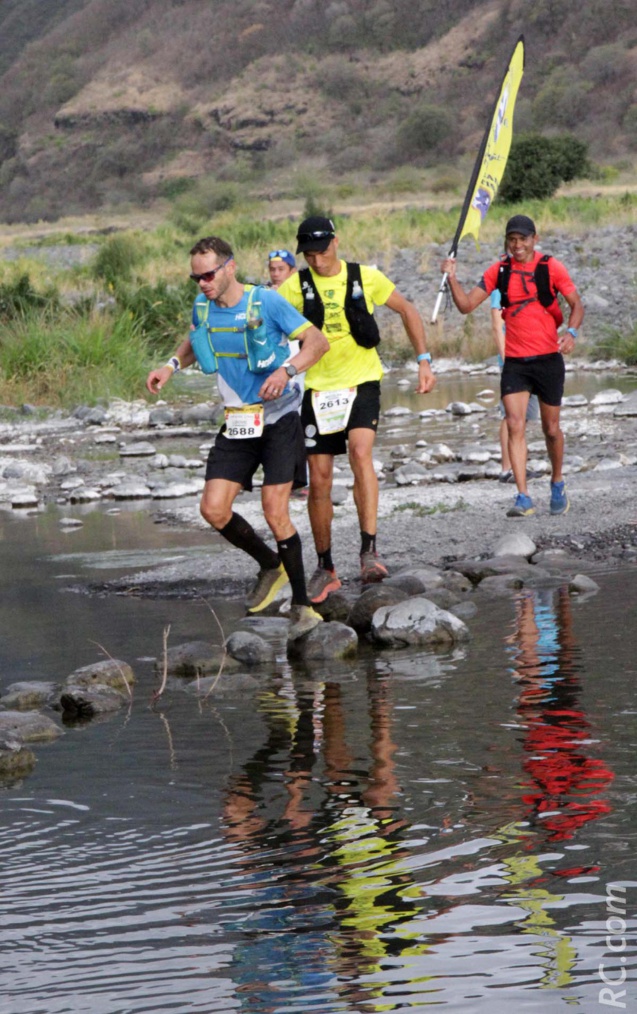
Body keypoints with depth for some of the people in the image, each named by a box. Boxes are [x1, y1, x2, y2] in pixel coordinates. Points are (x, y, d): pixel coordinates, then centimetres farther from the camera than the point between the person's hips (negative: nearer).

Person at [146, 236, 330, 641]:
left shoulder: (266, 302, -14)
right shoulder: (202, 307, 3)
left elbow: (318, 341, -14)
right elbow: (195, 341, 25)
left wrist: (287, 370, -31)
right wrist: (172, 365, 6)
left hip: (278, 416, -6)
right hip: (237, 422, 6)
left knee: (275, 513, -13)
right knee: (214, 509, -5)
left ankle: (302, 605, 1)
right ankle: (271, 566, 21)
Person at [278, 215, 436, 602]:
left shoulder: (366, 278, -2)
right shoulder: (296, 287, -3)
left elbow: (407, 310, 11)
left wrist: (424, 361, 5)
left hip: (362, 384, -1)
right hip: (319, 390, 1)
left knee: (360, 452, -27)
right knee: (319, 482, 2)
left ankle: (370, 549, -27)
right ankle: (325, 568, 17)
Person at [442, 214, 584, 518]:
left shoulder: (551, 267, -4)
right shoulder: (499, 271, 4)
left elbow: (576, 304, -2)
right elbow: (466, 305, 5)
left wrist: (570, 332, -21)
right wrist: (452, 278, -11)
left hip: (548, 359, -2)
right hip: (514, 363, 2)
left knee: (551, 428, 8)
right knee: (515, 426, -12)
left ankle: (557, 484, 33)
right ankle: (523, 498, -15)